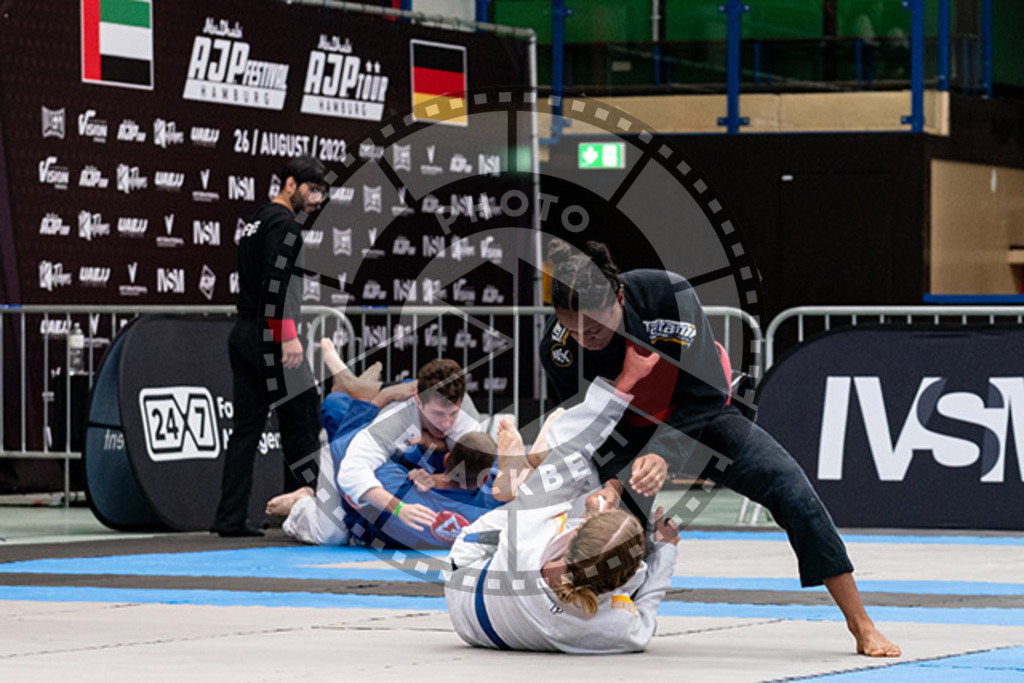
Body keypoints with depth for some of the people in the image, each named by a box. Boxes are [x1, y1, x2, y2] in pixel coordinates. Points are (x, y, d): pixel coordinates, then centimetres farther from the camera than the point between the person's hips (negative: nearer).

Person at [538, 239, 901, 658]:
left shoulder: (669, 297, -36)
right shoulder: (558, 347, -29)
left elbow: (704, 395, -30)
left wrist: (662, 454, -45)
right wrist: (614, 482, -36)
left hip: (699, 417, -1)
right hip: (630, 433, 2)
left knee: (789, 488, -18)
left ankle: (861, 625, -11)